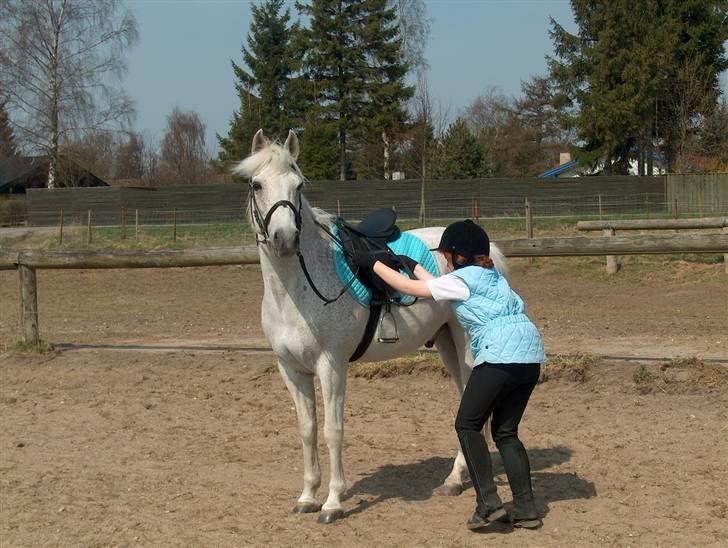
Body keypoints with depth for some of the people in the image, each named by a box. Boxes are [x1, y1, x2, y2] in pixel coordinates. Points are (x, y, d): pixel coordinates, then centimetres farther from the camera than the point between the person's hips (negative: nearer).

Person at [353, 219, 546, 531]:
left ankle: (489, 503, -6)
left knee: (468, 425, 3)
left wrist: (373, 263, 10)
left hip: (500, 354, -8)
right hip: (530, 355, 9)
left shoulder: (464, 278, 1)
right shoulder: (492, 276, 25)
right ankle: (526, 509, 7)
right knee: (506, 432, 14)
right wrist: (411, 265, 37)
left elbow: (410, 288, 2)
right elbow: (439, 287, 34)